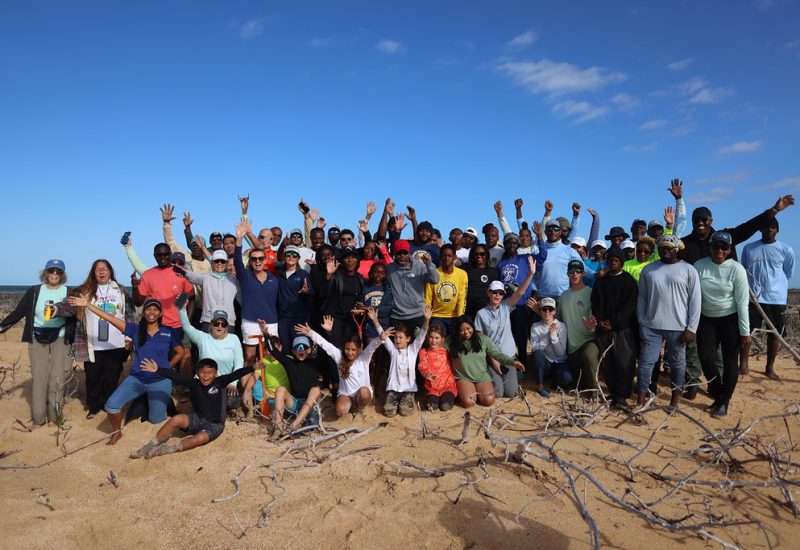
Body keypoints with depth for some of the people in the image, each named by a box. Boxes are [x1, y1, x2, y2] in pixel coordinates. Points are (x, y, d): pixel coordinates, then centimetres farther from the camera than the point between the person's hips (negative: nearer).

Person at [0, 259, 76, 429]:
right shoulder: (34, 291, 1)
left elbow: (75, 316, 0)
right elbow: (19, 311, 0)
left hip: (60, 339, -1)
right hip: (37, 339, 1)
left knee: (57, 378, -3)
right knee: (38, 377, -1)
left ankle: (54, 416, 8)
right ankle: (38, 418, 7)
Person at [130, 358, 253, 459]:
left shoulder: (220, 382, -11)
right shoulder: (194, 383, -5)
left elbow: (235, 374, -25)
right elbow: (176, 377, -14)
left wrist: (252, 368, -39)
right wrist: (157, 370, -24)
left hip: (214, 424, -2)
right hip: (196, 419, 3)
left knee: (200, 438, -32)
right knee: (177, 419, -25)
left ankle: (166, 449, -18)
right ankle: (151, 445, -8)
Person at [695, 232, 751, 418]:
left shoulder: (736, 269, -12)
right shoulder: (699, 265, -7)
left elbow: (742, 302, -10)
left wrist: (745, 332, -10)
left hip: (730, 319, -2)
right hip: (707, 319, 2)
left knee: (730, 361, 5)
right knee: (706, 358, -4)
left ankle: (724, 401, 22)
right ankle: (717, 392, 25)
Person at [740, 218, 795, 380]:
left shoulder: (786, 250, 0)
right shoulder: (748, 248, 4)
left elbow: (787, 275, 10)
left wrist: (772, 285, 8)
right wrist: (752, 287, 5)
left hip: (776, 299, 0)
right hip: (752, 298, 0)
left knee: (774, 334, 7)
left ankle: (770, 368, 18)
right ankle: (744, 365, 4)